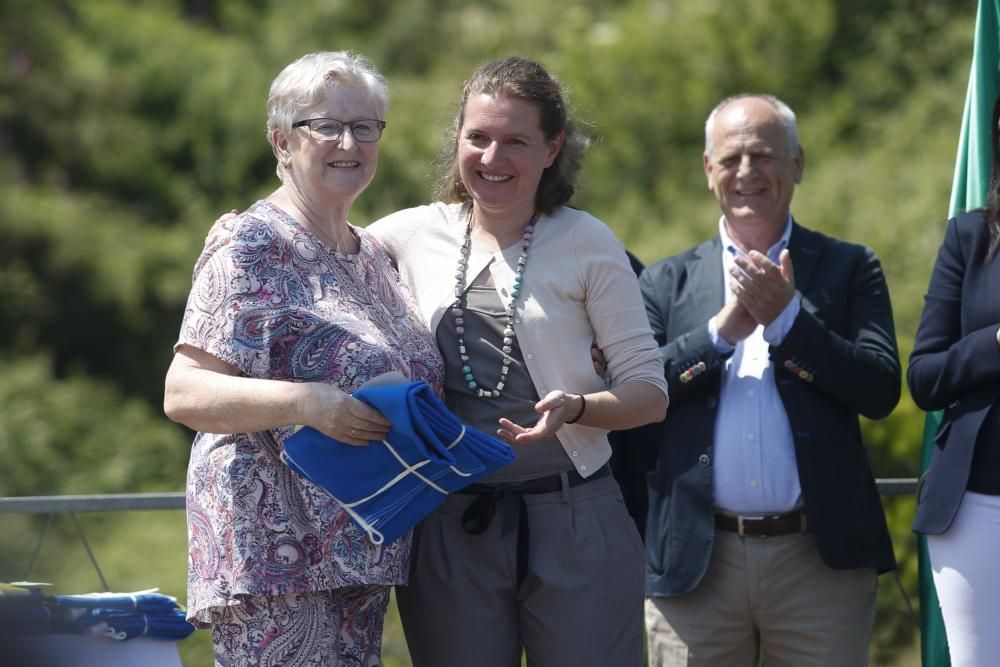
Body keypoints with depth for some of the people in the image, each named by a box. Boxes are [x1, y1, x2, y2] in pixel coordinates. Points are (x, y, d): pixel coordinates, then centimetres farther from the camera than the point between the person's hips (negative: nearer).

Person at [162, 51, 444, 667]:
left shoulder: (372, 254, 17)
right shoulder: (251, 247, -8)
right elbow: (183, 394, -16)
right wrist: (303, 402, -29)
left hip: (363, 555, 8)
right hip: (277, 553, -8)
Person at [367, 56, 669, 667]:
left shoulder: (588, 243, 0)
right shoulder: (412, 236, 5)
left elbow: (650, 391, -1)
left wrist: (575, 406, -19)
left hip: (573, 523, -2)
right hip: (447, 526, 2)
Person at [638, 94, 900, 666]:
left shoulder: (849, 269, 9)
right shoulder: (666, 283, 12)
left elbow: (881, 391, -2)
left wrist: (789, 317, -10)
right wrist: (721, 330, -10)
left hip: (820, 560, -1)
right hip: (696, 562, 1)